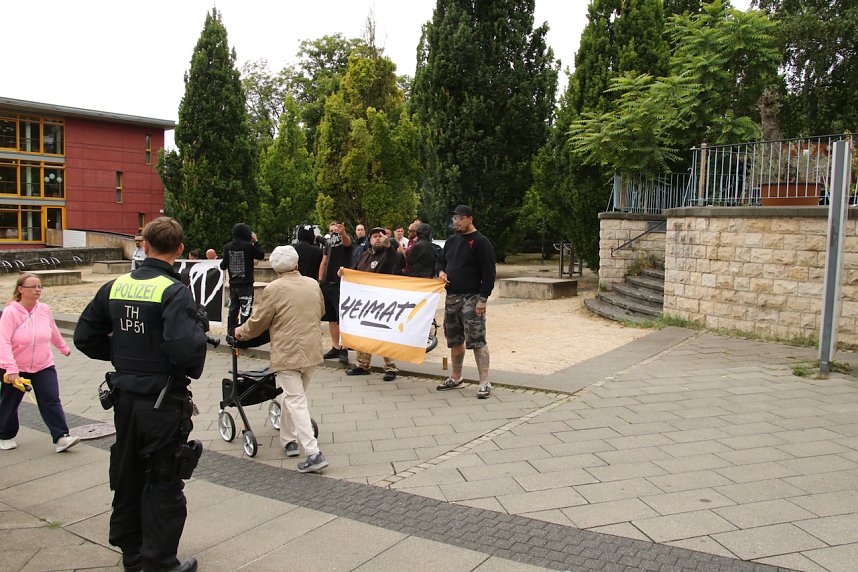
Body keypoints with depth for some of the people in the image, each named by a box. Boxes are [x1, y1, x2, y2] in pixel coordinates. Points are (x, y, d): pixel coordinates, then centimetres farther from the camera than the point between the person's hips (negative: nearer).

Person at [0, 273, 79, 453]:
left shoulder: (44, 309, -3)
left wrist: (64, 348, 30)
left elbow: (53, 332, 16)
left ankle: (61, 437, -7)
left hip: (44, 366, 3)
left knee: (51, 401, -5)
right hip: (15, 369, -3)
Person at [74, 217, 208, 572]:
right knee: (163, 482, 8)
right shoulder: (174, 292, -18)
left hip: (125, 396, 6)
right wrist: (200, 327, -10)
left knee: (128, 475, 20)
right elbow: (185, 347, -30)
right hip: (163, 400, -6)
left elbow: (85, 337, 6)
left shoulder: (114, 287, 2)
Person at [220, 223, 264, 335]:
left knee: (233, 310, 14)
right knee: (245, 311, -1)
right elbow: (261, 255, 1)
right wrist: (255, 242, 6)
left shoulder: (228, 247, -1)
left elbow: (223, 266, 3)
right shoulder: (248, 246, -14)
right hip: (246, 285, -5)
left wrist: (221, 264, 25)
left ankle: (231, 333, 20)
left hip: (233, 284, 5)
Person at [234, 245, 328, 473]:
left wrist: (241, 332, 16)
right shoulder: (313, 284, 5)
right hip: (312, 351, 6)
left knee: (296, 401, -3)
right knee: (293, 395, 22)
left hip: (288, 354, -6)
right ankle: (288, 440, 33)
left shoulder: (274, 289, -12)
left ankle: (313, 454, -9)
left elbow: (258, 322, -4)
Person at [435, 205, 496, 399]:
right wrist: (441, 272, 0)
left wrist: (482, 299, -19)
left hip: (471, 299, -8)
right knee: (454, 340, 16)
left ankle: (484, 382, -6)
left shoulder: (481, 242, -9)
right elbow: (440, 261, 24)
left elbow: (488, 273, -13)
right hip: (451, 298, 8)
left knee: (477, 340, -10)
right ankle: (455, 378, 29)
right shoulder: (451, 241, 14)